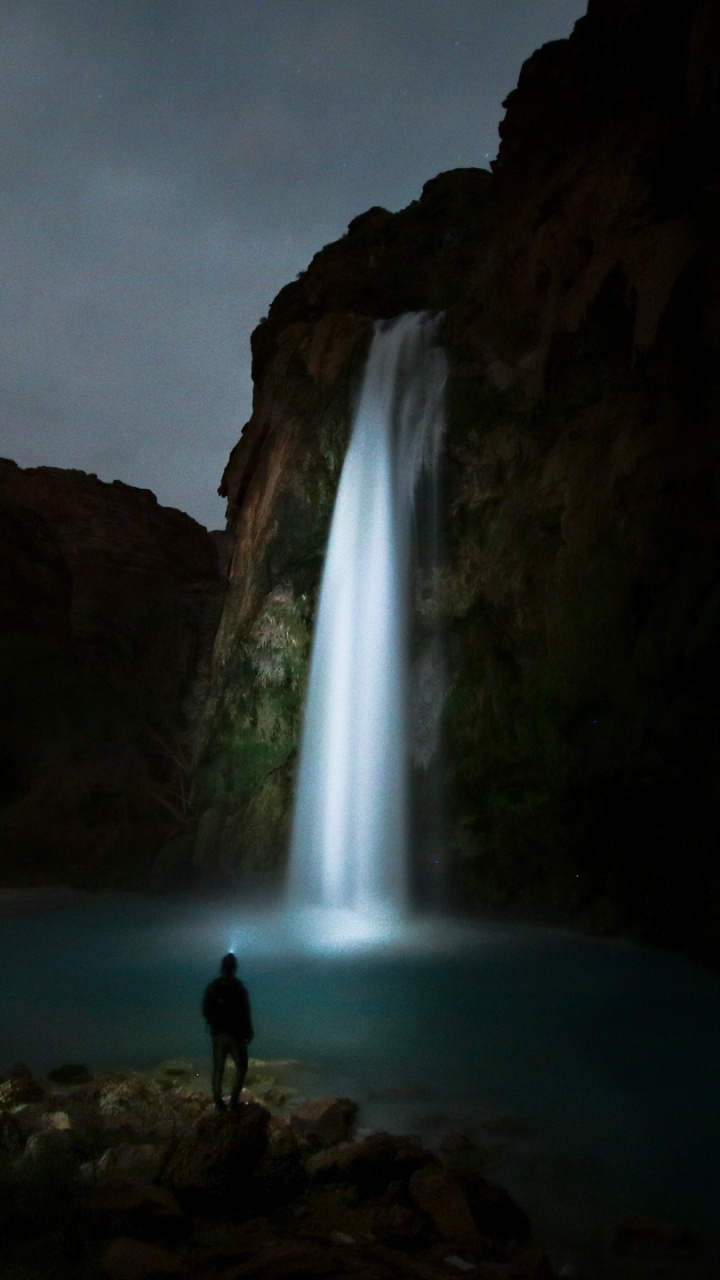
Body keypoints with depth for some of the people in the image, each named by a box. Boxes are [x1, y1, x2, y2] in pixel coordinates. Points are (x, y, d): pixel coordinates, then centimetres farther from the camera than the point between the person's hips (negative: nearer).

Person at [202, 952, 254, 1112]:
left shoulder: (211, 987, -1)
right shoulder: (239, 988, -14)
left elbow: (206, 1012, 5)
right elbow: (245, 1013, -12)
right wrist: (248, 1033, 0)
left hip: (218, 1033, 4)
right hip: (235, 1033, -4)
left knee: (218, 1068, 12)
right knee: (241, 1067, 10)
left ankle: (219, 1103, 12)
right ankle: (234, 1101, 1)